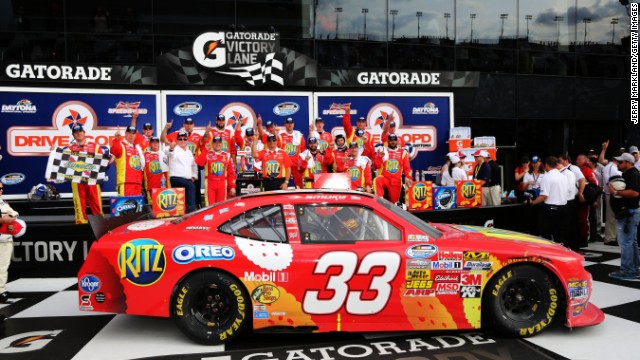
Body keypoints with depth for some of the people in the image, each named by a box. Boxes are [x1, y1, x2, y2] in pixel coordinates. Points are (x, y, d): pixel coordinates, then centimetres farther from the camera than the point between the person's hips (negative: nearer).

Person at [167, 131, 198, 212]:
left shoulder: (189, 152, 19)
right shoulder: (175, 150, -3)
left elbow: (194, 165, 30)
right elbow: (171, 155, -29)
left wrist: (193, 176, 17)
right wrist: (171, 149, -52)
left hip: (188, 180, 7)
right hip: (176, 178, -7)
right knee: (191, 185, -30)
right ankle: (191, 208, -29)